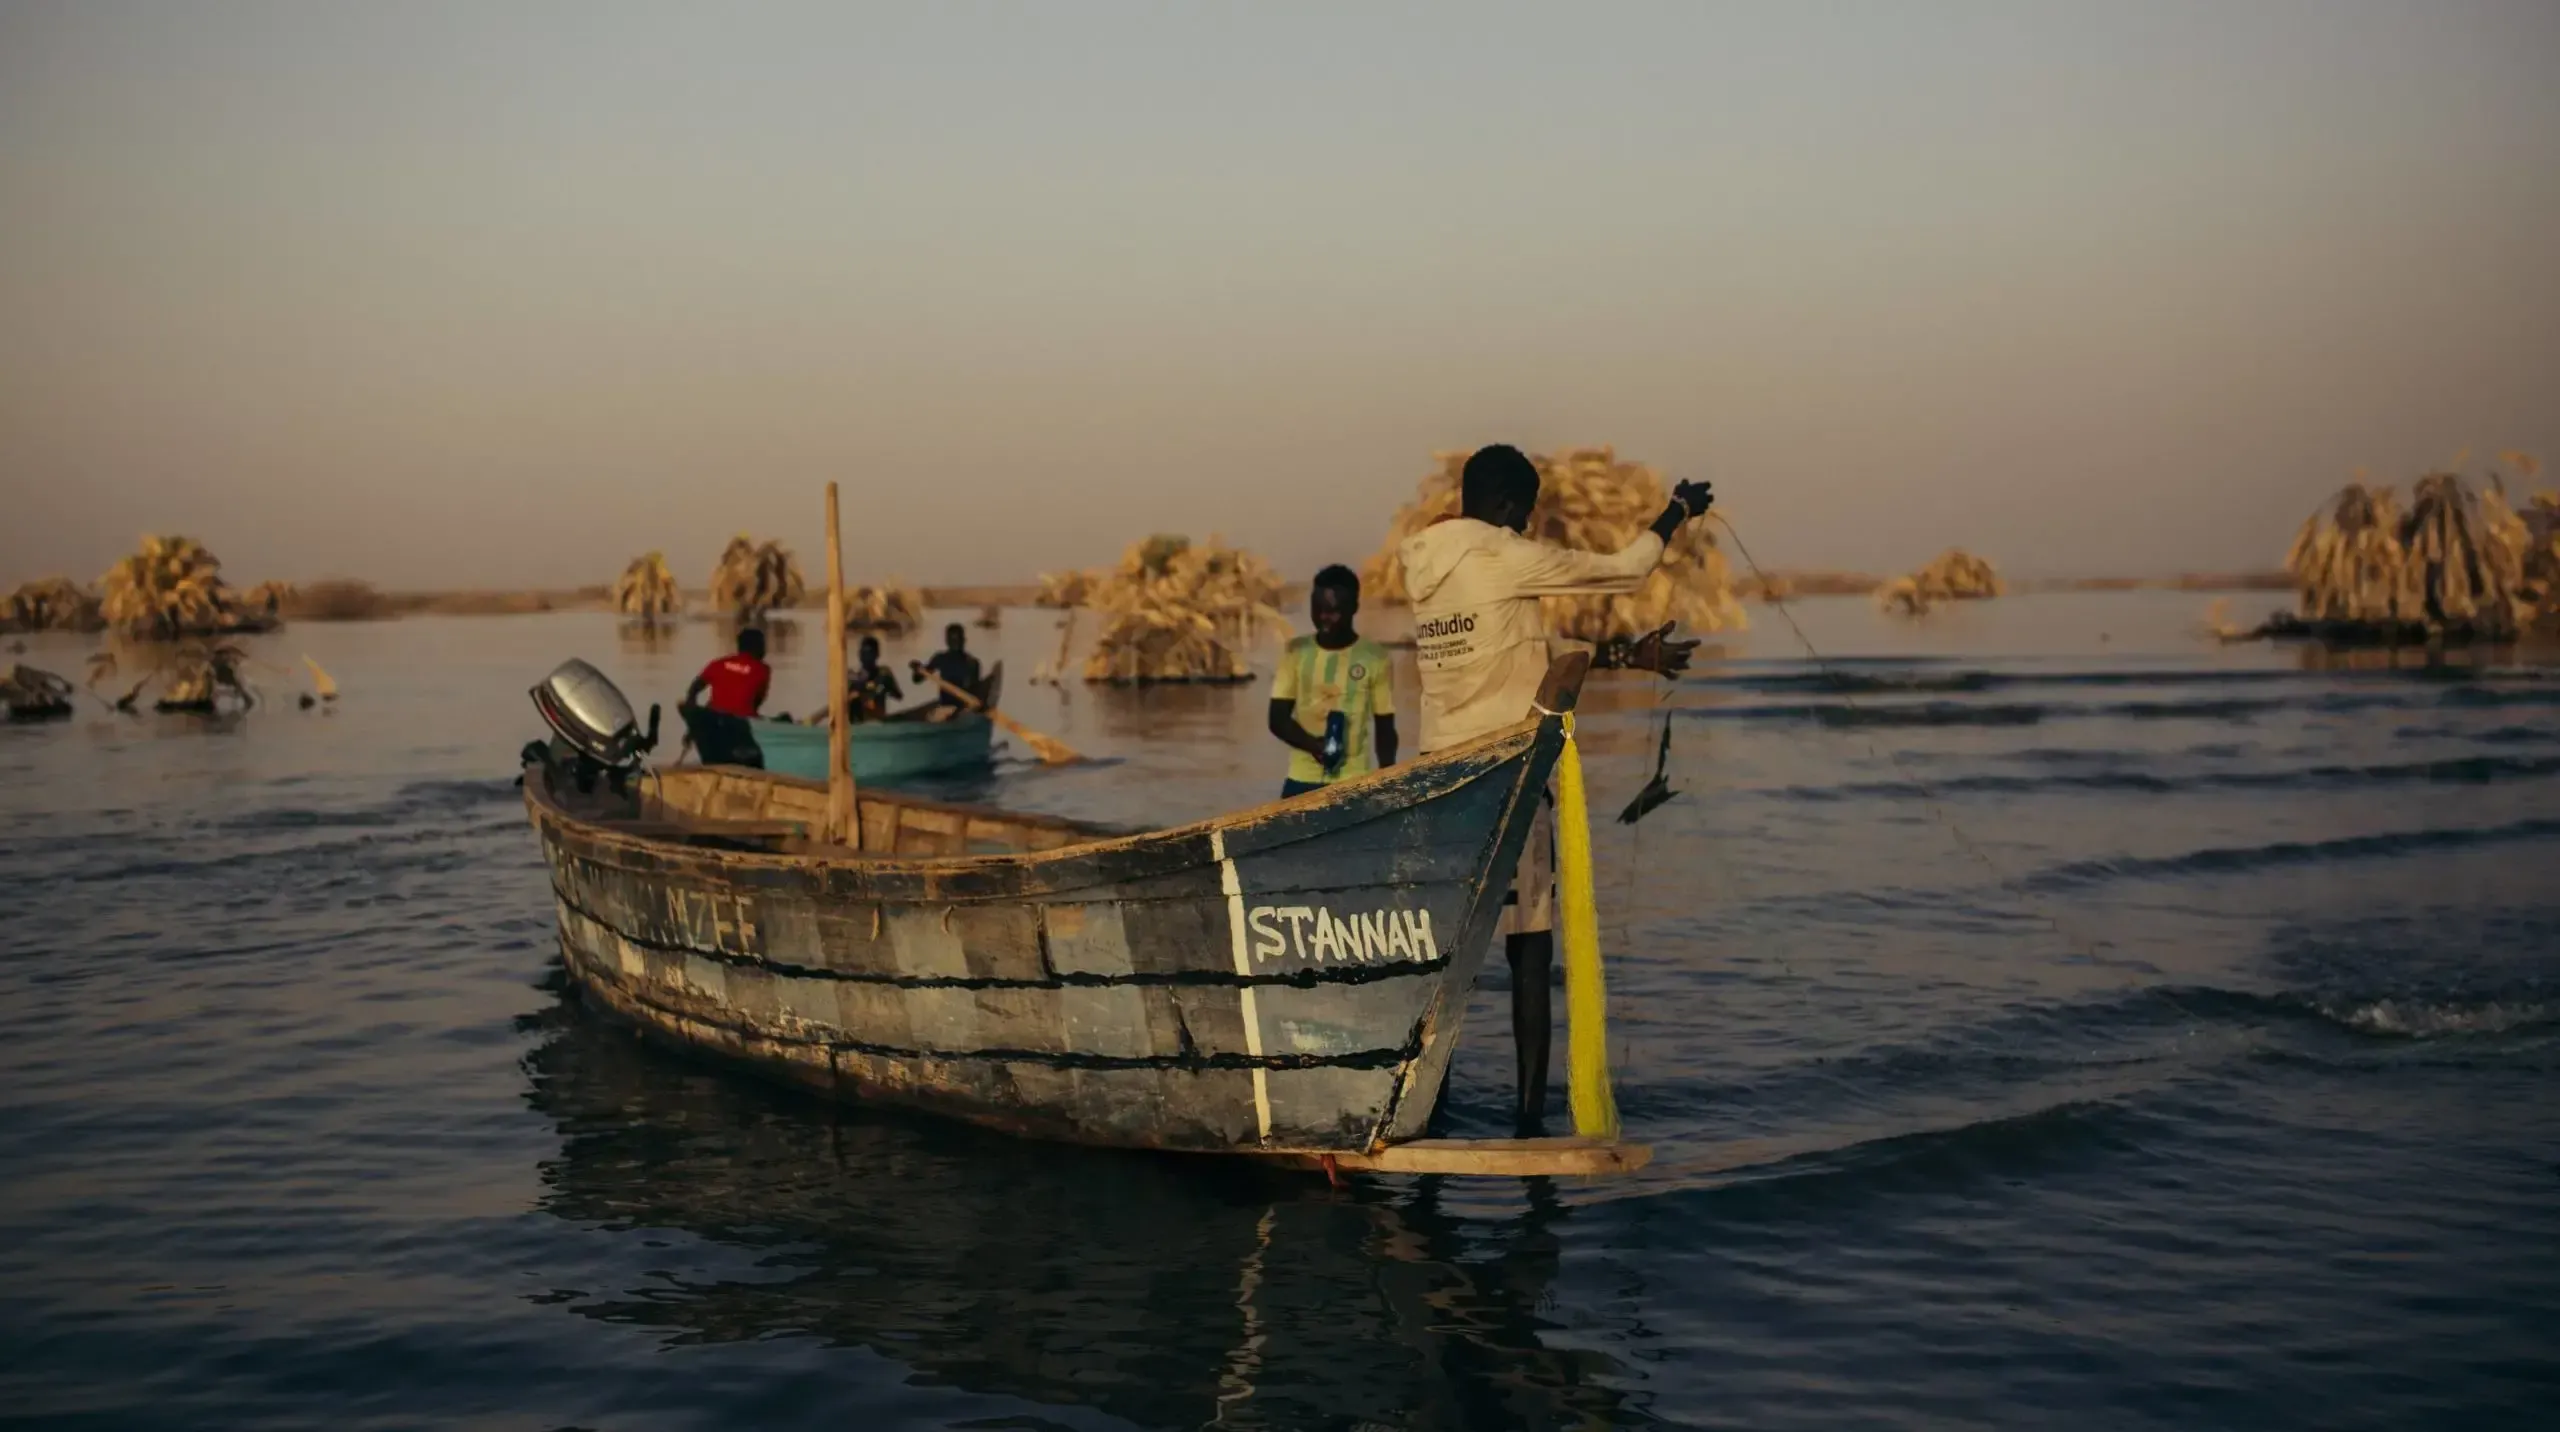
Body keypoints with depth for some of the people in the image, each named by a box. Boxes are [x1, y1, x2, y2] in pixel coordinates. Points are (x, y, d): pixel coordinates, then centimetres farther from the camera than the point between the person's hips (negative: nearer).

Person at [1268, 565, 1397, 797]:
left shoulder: (1374, 657, -1)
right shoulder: (1296, 651, 4)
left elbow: (1385, 729, 5)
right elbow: (1278, 719, 1)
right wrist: (1312, 744, -17)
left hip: (1354, 783, -2)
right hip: (1301, 780, 2)